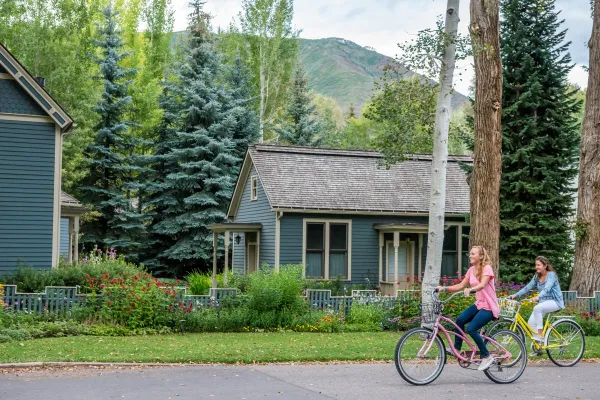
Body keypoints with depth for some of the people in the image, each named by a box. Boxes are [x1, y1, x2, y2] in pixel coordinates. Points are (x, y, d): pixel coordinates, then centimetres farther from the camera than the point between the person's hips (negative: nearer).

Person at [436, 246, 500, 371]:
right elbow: (461, 286, 6)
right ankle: (456, 349, 0)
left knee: (471, 329, -21)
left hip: (489, 307, -7)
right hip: (479, 304, 7)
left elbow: (482, 285, -31)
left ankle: (486, 357, -6)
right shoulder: (471, 270, 8)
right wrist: (444, 288, -7)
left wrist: (470, 289, -50)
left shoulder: (487, 268, -14)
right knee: (460, 320, -14)